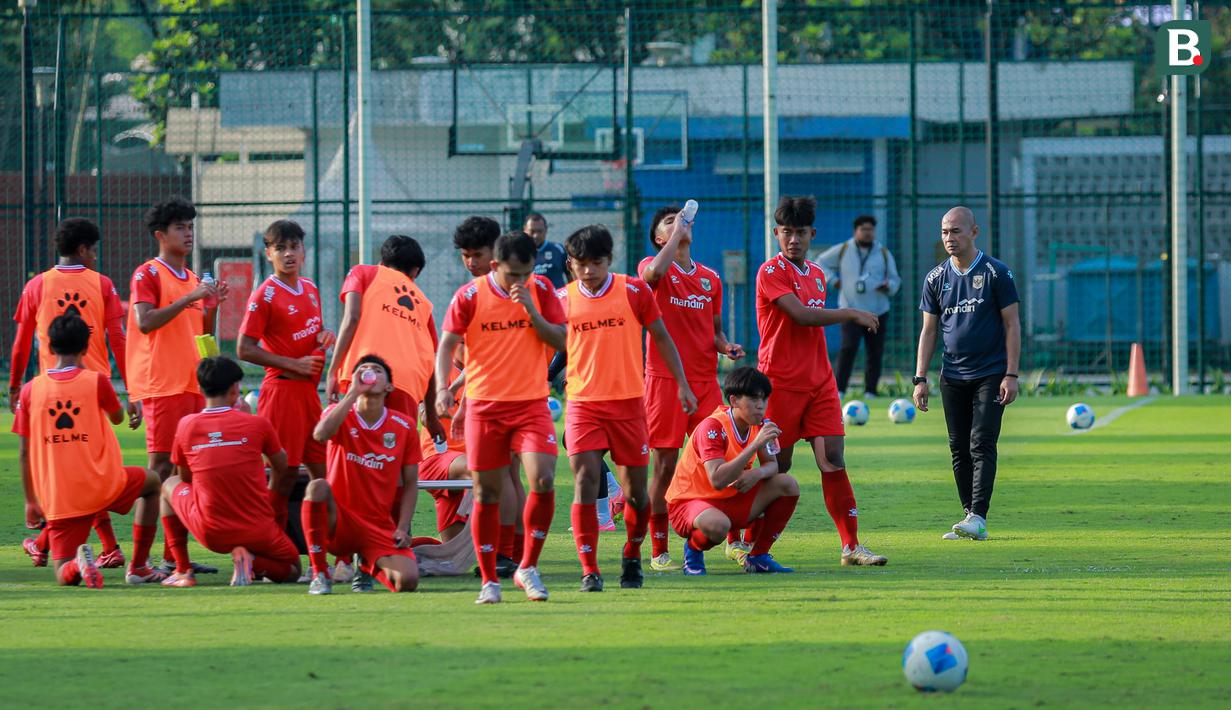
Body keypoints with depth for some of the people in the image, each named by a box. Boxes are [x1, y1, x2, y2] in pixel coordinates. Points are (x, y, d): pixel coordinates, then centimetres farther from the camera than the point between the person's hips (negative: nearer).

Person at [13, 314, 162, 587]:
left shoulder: (30, 390, 1)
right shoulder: (96, 381, -4)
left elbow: (24, 451, 5)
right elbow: (117, 417, 15)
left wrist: (31, 500, 15)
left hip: (58, 500, 1)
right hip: (102, 487, -1)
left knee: (66, 576, 8)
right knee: (152, 482, 30)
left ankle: (78, 563, -29)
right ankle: (138, 567, 21)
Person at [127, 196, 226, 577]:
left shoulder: (192, 278, 19)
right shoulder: (149, 274, -4)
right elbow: (145, 321, -17)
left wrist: (212, 305, 5)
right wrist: (189, 299, -19)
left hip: (193, 384, 8)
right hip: (162, 384, -8)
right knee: (162, 466, -10)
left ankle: (175, 553, 8)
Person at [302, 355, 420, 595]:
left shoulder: (404, 426, 3)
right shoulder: (341, 414, -3)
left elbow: (410, 483, 8)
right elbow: (320, 435, -28)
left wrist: (403, 528, -5)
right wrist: (354, 392, -24)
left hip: (380, 528, 2)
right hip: (338, 521, -2)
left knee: (408, 581, -22)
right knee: (317, 487, -35)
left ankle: (369, 565, 19)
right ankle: (319, 575, -20)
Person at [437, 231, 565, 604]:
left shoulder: (540, 290, 2)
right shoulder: (470, 296, -4)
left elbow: (560, 341, 0)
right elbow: (447, 346, -4)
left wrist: (531, 310, -14)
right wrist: (442, 387, -20)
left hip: (531, 403, 1)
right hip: (484, 405, -1)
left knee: (543, 479, -17)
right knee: (487, 493, 2)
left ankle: (528, 568, -1)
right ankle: (489, 581, 13)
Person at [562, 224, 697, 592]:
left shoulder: (633, 291, -1)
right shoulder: (564, 299, 2)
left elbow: (662, 337, 7)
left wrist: (682, 384, 4)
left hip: (628, 401, 0)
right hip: (583, 402, 0)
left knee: (635, 487, 5)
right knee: (585, 478, -15)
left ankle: (632, 556, 31)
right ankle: (589, 570, -13)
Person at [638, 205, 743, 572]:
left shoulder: (709, 278, 16)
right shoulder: (654, 267, 0)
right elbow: (654, 272, -26)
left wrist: (726, 346, 2)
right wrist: (676, 233, -15)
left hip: (705, 379, 4)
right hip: (665, 379, -4)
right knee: (665, 464, -4)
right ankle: (659, 551, 2)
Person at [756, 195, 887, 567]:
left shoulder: (816, 274, 15)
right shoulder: (771, 272, -9)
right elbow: (801, 315, -20)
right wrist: (852, 314, -11)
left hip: (819, 381, 6)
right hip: (781, 381, -6)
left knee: (833, 460, -3)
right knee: (777, 466, -1)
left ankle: (851, 546, -4)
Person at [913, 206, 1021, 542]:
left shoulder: (996, 273, -4)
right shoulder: (936, 278, 7)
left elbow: (1012, 325, -4)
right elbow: (929, 330, 11)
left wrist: (1011, 375, -10)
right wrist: (920, 379, 4)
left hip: (990, 375, -5)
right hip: (953, 376, 5)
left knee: (982, 445, -13)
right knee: (959, 449, 5)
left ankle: (978, 517, -18)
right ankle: (969, 517, 10)